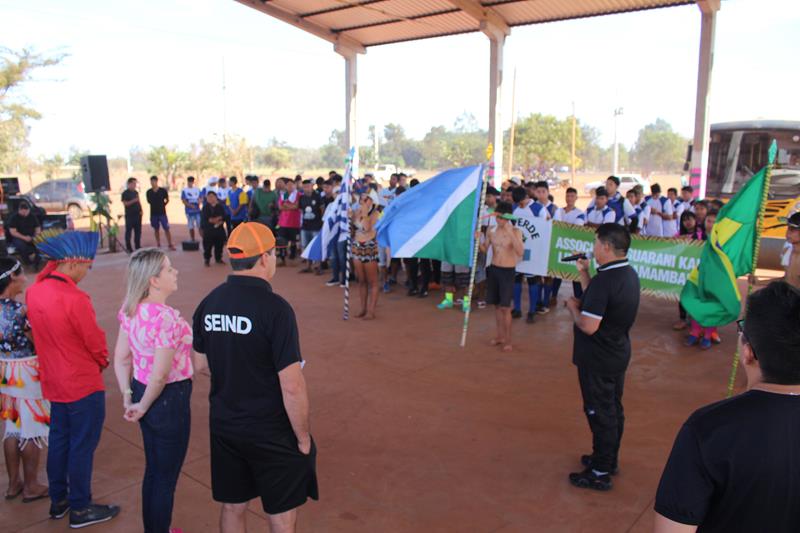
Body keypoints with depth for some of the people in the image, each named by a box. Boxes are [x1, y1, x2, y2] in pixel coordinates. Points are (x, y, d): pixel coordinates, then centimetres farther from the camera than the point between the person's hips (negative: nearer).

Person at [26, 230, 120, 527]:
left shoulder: (34, 292, -4)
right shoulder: (74, 299, -27)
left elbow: (41, 333, 8)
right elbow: (95, 341, -16)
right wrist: (102, 362, 3)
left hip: (53, 382, 8)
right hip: (83, 385, -8)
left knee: (59, 441, 20)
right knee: (82, 446, 7)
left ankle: (58, 501, 35)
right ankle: (80, 509, 20)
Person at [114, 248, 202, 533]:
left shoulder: (130, 310, -1)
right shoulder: (166, 318, -27)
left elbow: (121, 360, 5)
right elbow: (160, 376, -25)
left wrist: (128, 398, 8)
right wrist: (143, 406, -10)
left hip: (143, 393, 8)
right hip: (168, 399, -8)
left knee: (153, 470, 26)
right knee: (166, 477, 12)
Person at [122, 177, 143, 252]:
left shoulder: (136, 192, 14)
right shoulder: (125, 193, -5)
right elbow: (125, 203, -14)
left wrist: (141, 210, 5)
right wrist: (134, 200, -24)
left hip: (137, 215, 6)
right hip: (129, 215, -6)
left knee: (138, 231, 7)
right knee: (129, 231, 0)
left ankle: (138, 247, 15)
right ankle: (129, 248, 4)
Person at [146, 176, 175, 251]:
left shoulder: (163, 190, -5)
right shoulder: (149, 192, 1)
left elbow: (167, 200, 8)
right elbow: (149, 201, 12)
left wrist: (163, 205, 4)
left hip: (162, 213, -2)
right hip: (153, 213, 2)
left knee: (166, 229, -4)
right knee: (156, 230, 10)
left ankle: (170, 245, 1)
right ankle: (158, 245, 18)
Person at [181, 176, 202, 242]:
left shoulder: (197, 189, 11)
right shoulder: (184, 190, 2)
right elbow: (183, 201, -4)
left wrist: (198, 205, -7)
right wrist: (190, 205, -19)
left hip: (197, 210, 2)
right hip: (189, 211, -2)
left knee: (200, 225, -2)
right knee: (191, 227, 4)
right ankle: (193, 240, 12)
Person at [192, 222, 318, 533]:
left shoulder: (208, 303, -3)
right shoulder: (274, 308, -23)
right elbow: (292, 387, -23)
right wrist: (303, 437, -10)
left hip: (224, 426, 6)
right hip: (271, 432, -6)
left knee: (232, 507, 22)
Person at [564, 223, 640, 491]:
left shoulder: (604, 281, -28)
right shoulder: (629, 275, 3)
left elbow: (588, 326, -29)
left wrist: (572, 306, -12)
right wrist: (584, 274, 5)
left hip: (598, 359, -9)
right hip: (618, 353, 9)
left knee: (600, 413, 4)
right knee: (613, 409, 21)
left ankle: (600, 473, 17)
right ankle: (609, 460, 38)